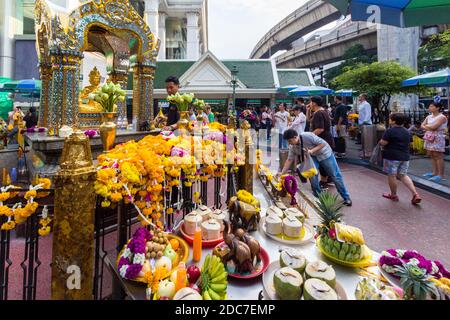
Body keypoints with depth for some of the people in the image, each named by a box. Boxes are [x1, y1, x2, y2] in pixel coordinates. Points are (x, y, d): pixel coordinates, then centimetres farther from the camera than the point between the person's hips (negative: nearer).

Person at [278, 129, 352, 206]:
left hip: (324, 154, -5)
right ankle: (318, 196, 9)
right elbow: (289, 160, -9)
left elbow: (323, 143, -26)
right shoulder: (292, 147, -14)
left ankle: (346, 197, 13)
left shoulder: (308, 136, -33)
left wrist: (312, 150, -36)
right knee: (312, 174, -14)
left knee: (335, 175, 0)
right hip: (312, 157, 5)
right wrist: (282, 172, -15)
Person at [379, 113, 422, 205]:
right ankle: (415, 194, 4)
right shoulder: (407, 132, 11)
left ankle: (393, 195, 16)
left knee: (392, 175, 5)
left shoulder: (390, 131, -13)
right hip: (405, 156, 7)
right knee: (403, 175, 14)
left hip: (392, 157, -7)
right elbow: (408, 143, 19)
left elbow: (383, 143, -17)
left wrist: (380, 142, 4)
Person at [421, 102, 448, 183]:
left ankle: (441, 175, -6)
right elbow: (422, 125, 8)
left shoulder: (442, 117, -9)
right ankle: (435, 172, 15)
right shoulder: (428, 117, 14)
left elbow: (433, 127, -20)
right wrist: (428, 128, -10)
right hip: (429, 137, 8)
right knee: (431, 155, 8)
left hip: (438, 138, -8)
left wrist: (426, 126, -1)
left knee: (438, 156, -8)